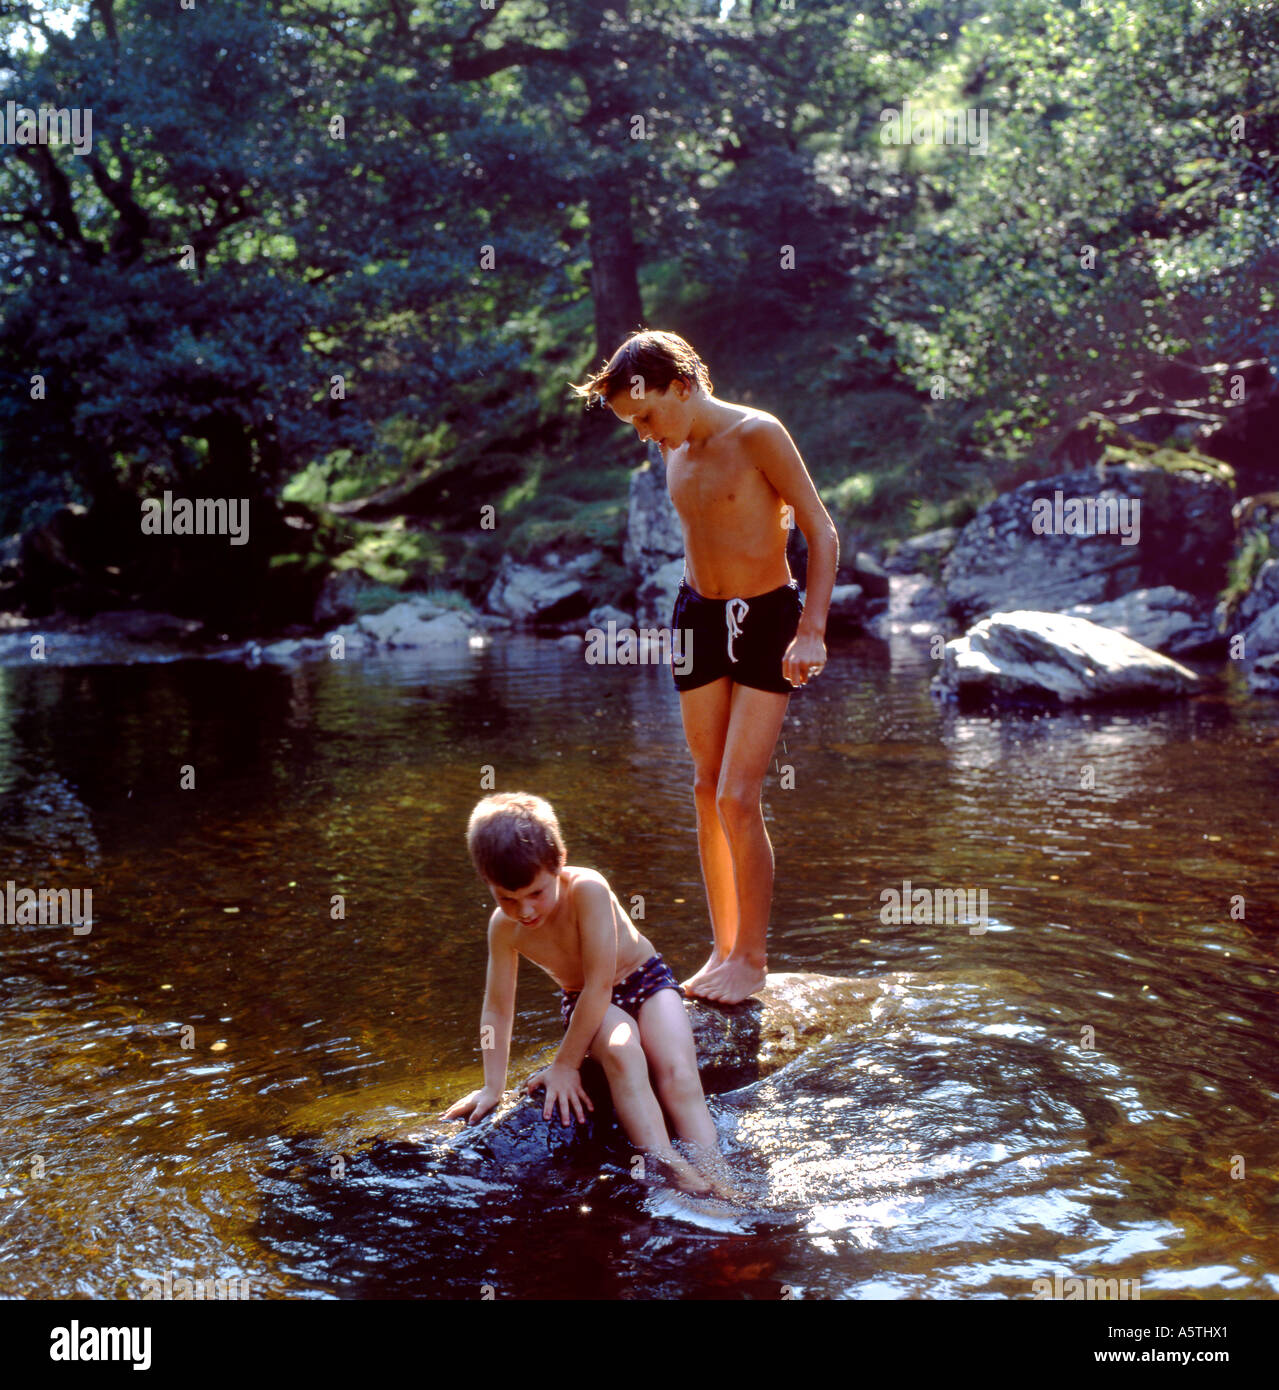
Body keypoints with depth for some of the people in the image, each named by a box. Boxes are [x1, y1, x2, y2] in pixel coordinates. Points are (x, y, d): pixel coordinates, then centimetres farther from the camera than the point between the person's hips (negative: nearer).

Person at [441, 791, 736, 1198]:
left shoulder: (588, 890, -31)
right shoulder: (504, 927, -16)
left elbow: (599, 984, -29)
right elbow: (498, 1009, -6)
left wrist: (565, 1064, -23)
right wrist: (493, 1087, -8)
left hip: (646, 980, -1)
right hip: (586, 1004, 1)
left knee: (679, 1075, -26)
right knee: (621, 1054, -32)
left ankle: (714, 1180, -32)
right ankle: (671, 1171, -41)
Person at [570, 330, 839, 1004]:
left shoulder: (757, 434, -13)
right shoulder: (674, 451, 8)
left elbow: (822, 531, -12)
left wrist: (812, 631, -18)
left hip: (766, 617, -6)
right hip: (698, 616, 7)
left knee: (737, 799, -9)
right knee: (707, 791, 8)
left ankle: (752, 957, 5)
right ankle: (724, 948, 19)